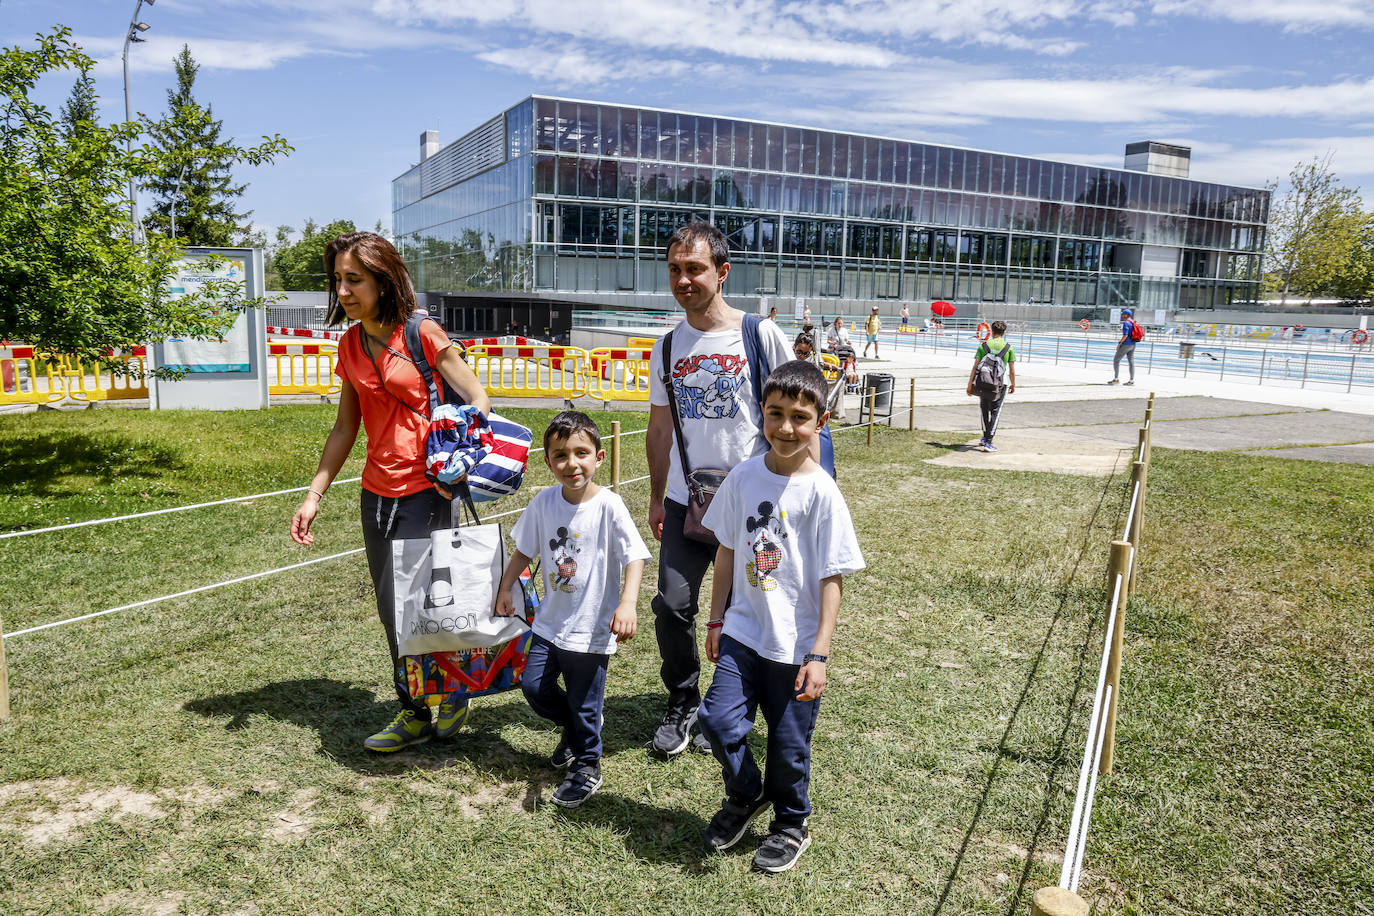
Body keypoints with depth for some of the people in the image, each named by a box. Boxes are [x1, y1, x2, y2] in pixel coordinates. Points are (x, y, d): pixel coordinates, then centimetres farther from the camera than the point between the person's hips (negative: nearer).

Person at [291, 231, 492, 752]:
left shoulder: (422, 334, -9)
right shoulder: (351, 344, 9)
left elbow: (478, 400, -7)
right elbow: (345, 426, 14)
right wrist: (314, 495, 12)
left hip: (424, 493, -6)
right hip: (376, 492, 7)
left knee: (406, 603, -5)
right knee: (392, 609, 13)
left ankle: (419, 712, 20)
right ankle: (420, 711, 29)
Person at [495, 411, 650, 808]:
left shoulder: (608, 506, -18)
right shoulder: (543, 502, -4)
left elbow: (635, 557, -20)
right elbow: (524, 550, 9)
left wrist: (627, 604, -32)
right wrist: (505, 589, 8)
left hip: (592, 628, -5)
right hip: (550, 621, 5)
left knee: (584, 705, 7)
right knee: (534, 686, 12)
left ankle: (587, 768, 32)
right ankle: (573, 728, 41)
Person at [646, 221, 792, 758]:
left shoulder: (761, 336, -6)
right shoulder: (667, 346, 7)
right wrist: (657, 497, 14)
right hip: (685, 502, 3)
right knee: (672, 605, 0)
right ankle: (682, 705, 23)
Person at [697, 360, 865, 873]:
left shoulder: (822, 493, -13)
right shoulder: (743, 478, -1)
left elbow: (832, 579, -11)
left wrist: (819, 656, -14)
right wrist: (716, 621, 11)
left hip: (795, 645, -3)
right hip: (743, 633, 3)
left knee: (788, 744, 9)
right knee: (719, 719, -6)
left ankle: (792, 824, 38)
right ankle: (744, 796, 27)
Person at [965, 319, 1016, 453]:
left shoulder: (983, 345, 2)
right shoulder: (1009, 348, 0)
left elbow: (975, 366, -3)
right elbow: (1012, 370, 0)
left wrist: (970, 384, 0)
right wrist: (1013, 385, 14)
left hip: (982, 384, 2)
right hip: (998, 386, -2)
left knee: (985, 410, 20)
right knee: (995, 413, 6)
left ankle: (985, 438, 32)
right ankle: (988, 442, 0)